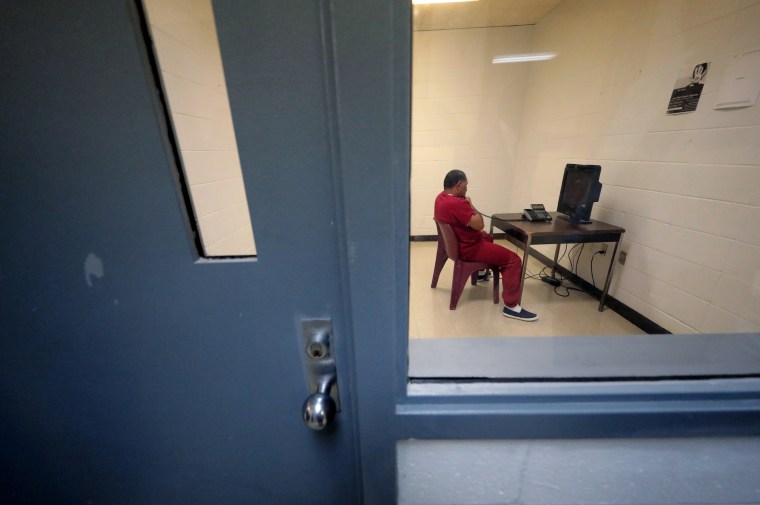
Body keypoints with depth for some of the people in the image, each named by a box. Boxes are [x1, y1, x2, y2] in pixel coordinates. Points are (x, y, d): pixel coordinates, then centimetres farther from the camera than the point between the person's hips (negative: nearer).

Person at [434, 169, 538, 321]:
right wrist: (470, 205, -11)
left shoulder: (441, 197, 2)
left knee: (489, 238, 38)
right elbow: (480, 224, -26)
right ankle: (511, 306, -7)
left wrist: (477, 231, 10)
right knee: (513, 260, -11)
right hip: (468, 248, -11)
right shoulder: (456, 204, -30)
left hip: (457, 241, 11)